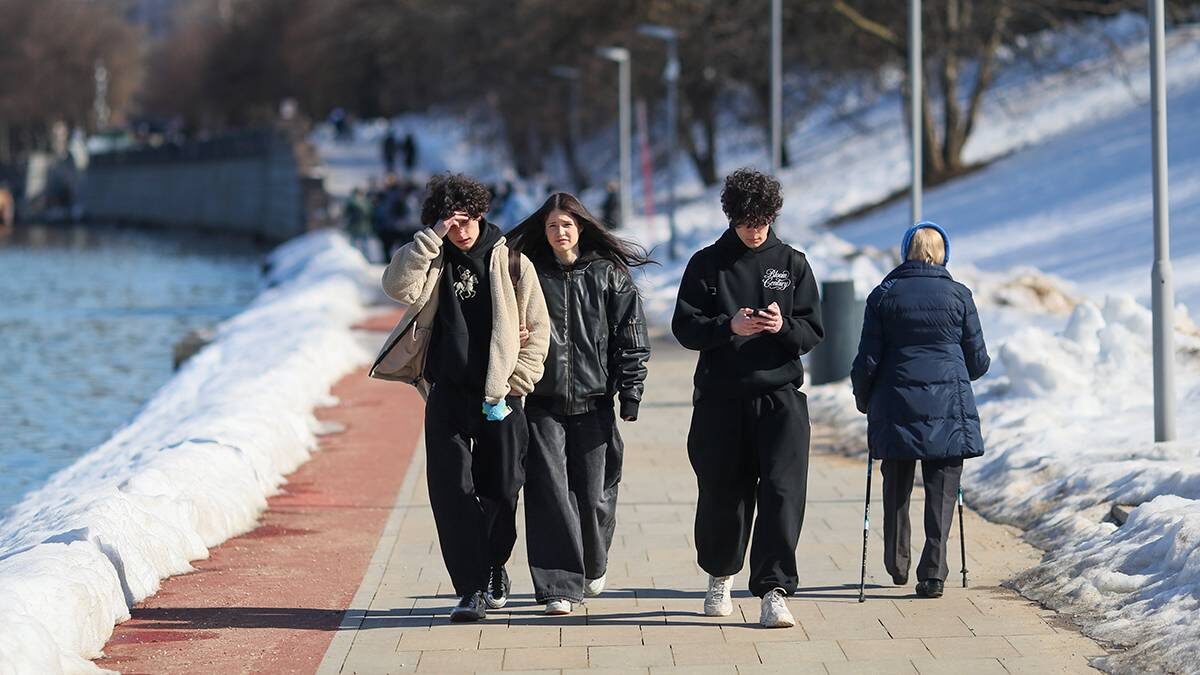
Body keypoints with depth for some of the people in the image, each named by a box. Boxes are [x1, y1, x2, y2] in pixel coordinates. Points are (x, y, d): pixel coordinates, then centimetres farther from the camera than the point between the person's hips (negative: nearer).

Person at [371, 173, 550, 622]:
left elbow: (537, 329, 5)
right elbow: (399, 288, -15)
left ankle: (493, 569, 29)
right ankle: (472, 589, -5)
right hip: (447, 396, 0)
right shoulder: (431, 261, 7)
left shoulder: (510, 261, 4)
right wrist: (433, 237, -16)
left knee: (501, 492, 5)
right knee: (452, 492, -7)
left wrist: (516, 384, -3)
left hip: (498, 398, 0)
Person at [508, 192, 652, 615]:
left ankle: (593, 567, 30)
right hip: (543, 404, 0)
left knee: (594, 495, 3)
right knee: (550, 493, -9)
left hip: (594, 402, 0)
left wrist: (630, 393, -1)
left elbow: (632, 337, 4)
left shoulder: (609, 275, 5)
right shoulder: (530, 275, 6)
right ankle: (559, 586, -7)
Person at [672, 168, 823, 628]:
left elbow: (814, 331, 5)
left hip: (780, 396, 0)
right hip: (720, 400, 0)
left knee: (782, 492, -12)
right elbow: (685, 327, -1)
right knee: (723, 494, 8)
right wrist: (729, 327, -19)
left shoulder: (792, 263, 8)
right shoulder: (706, 264, 6)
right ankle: (719, 576, 32)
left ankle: (773, 591, -13)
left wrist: (783, 326, -17)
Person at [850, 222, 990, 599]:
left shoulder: (884, 295, 0)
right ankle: (933, 574, -6)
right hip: (949, 408, -1)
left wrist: (863, 399, 17)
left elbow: (868, 359, 0)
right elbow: (978, 361, 4)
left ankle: (897, 565, 25)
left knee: (896, 490, 17)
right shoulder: (958, 296, 0)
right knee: (941, 493, 2)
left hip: (896, 408, 1)